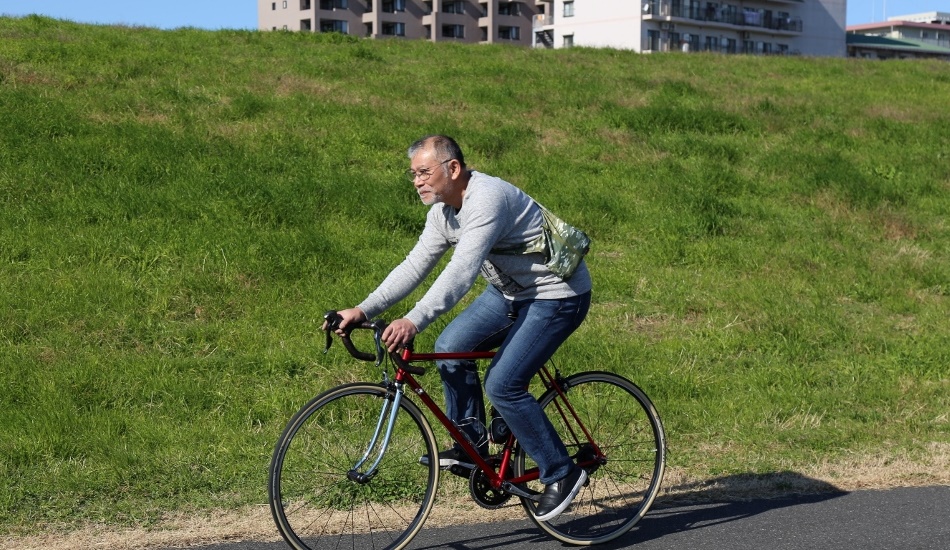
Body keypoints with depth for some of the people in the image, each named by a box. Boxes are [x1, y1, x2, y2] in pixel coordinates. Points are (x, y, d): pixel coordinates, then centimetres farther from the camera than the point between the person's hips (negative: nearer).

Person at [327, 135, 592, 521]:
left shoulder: (486, 199, -28)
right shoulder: (443, 210, 1)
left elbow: (461, 272, -38)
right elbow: (415, 266, 2)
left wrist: (413, 322, -46)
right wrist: (364, 310, -7)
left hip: (557, 294, -9)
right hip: (510, 290, 9)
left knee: (502, 385, -16)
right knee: (450, 348, 0)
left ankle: (562, 473, -1)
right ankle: (472, 444, 13)